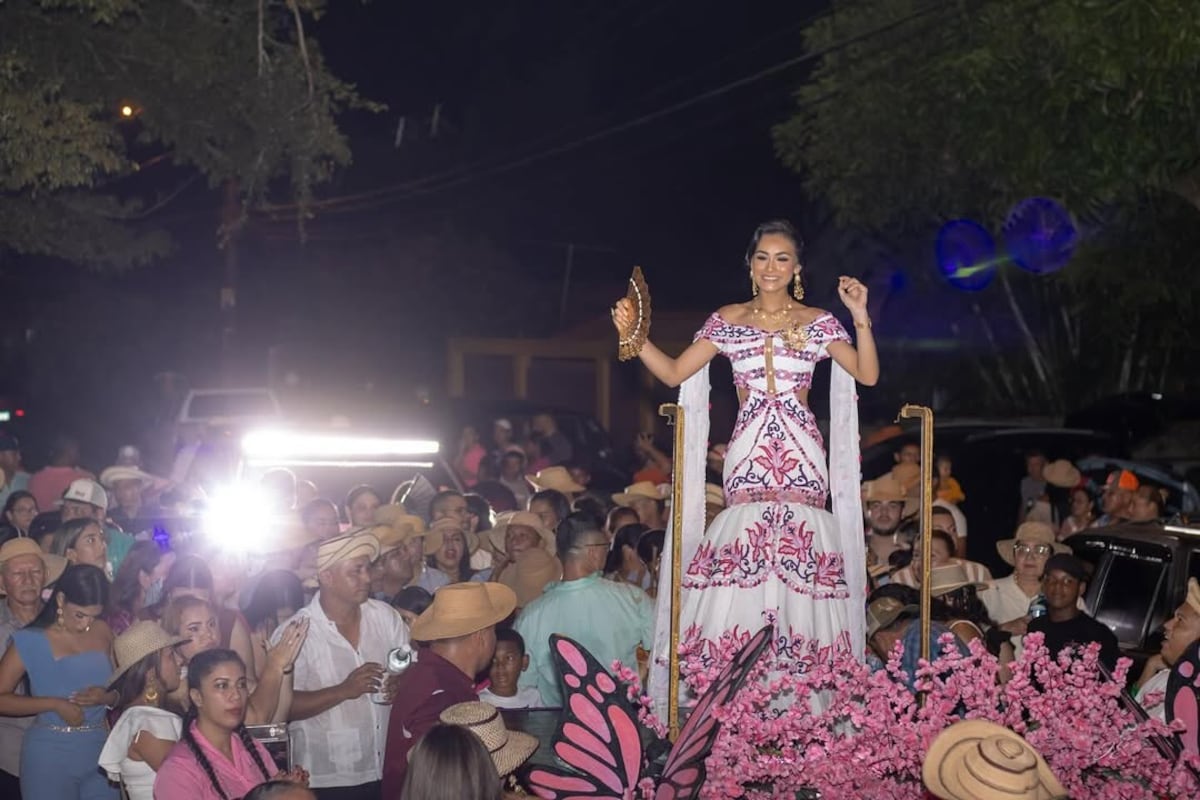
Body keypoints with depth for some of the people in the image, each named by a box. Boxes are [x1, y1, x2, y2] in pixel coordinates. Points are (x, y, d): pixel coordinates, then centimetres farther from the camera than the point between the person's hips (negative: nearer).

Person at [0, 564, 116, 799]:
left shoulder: (103, 633, 5)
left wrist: (106, 697, -9)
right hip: (50, 756, -4)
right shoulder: (31, 641, -6)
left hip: (101, 752, 4)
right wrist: (54, 704, -15)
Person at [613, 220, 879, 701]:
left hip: (802, 461, -1)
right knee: (739, 571, -9)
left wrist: (861, 318, -11)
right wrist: (632, 336, -4)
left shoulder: (818, 323, 7)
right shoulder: (727, 322, 10)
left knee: (803, 567, -9)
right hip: (748, 460, 1)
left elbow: (867, 375, -1)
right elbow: (675, 373, 7)